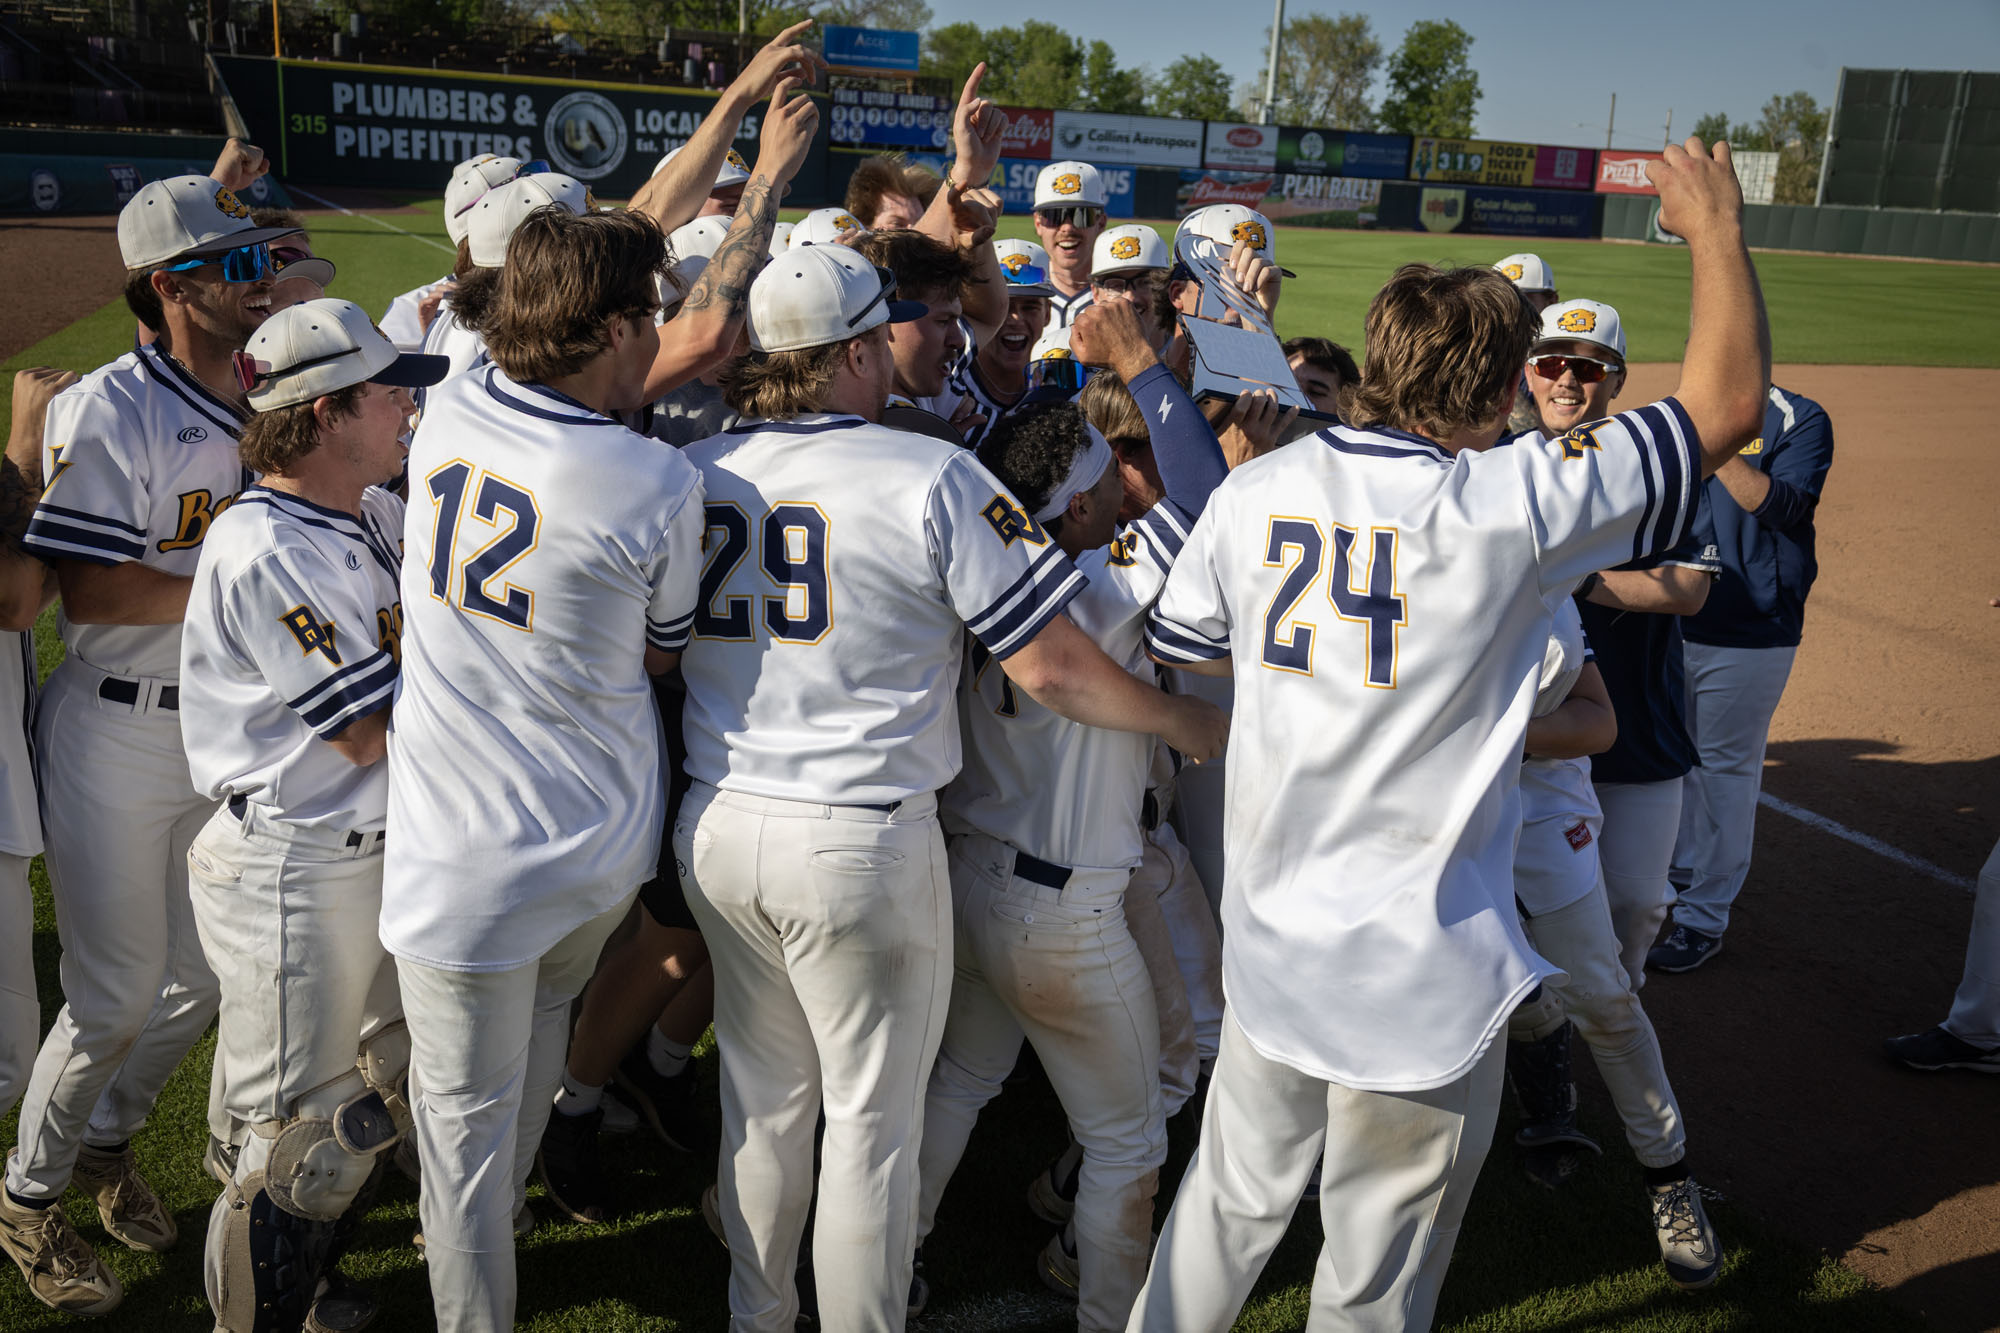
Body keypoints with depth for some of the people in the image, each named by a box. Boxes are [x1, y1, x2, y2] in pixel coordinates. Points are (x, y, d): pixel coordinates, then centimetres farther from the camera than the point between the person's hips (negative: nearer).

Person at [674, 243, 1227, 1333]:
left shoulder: (690, 473, 2)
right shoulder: (934, 478, -12)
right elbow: (1049, 670, -12)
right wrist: (1189, 725, 3)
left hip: (719, 825, 6)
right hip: (862, 840, -5)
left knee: (761, 1096, 22)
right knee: (870, 1119, 11)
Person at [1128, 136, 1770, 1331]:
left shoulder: (1255, 490, -3)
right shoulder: (1514, 505, -17)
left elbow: (1180, 655, 12)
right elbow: (1728, 400, -5)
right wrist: (1715, 226, 10)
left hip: (1271, 936, 5)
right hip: (1426, 974, -4)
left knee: (1232, 1203, 24)